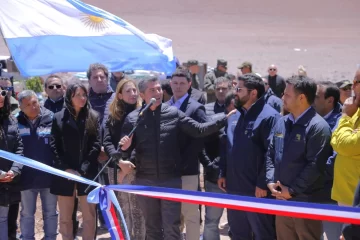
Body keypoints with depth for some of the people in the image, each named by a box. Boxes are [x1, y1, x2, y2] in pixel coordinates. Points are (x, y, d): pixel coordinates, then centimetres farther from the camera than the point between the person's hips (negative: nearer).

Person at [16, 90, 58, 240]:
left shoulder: (51, 119, -8)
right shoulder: (17, 122, -6)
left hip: (49, 175, -1)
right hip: (26, 176, 1)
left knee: (50, 212, 14)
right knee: (26, 214, 14)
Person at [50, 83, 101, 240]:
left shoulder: (93, 117, 6)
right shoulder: (58, 117, 6)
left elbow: (96, 145, -1)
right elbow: (54, 146, 1)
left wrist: (83, 169, -11)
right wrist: (65, 169, -11)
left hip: (87, 174, 0)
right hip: (64, 174, 0)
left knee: (89, 216, 3)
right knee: (65, 217, 7)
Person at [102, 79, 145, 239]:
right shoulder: (113, 116, 8)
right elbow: (107, 142, -2)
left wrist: (132, 161, -15)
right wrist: (119, 160, -19)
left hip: (138, 168, -2)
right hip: (117, 168, 3)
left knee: (138, 211, -2)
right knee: (121, 211, 9)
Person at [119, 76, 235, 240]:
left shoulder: (174, 113, -1)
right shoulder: (133, 118, -1)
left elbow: (199, 130, -1)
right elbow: (126, 150, 3)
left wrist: (224, 120, -11)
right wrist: (125, 148, -21)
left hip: (171, 180, -1)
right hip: (145, 181, 1)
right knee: (152, 227, 14)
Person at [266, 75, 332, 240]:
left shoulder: (318, 127, -15)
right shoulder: (281, 123, 9)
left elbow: (315, 166, -19)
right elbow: (270, 154, 13)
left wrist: (292, 190, -15)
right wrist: (271, 181, -1)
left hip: (306, 201, -7)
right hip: (282, 198, 7)